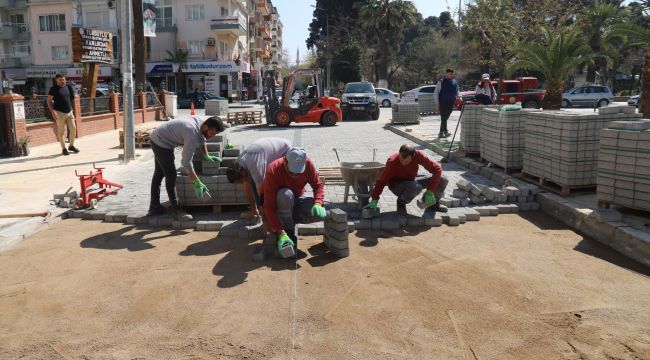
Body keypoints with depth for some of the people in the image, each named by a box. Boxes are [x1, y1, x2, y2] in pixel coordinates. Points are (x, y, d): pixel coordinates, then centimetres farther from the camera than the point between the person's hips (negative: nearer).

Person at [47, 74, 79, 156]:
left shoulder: (68, 87, 10)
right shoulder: (54, 89, -6)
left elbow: (72, 99, 22)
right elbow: (49, 101, -8)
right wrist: (53, 112, -18)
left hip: (69, 112, 5)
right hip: (60, 113, -5)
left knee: (73, 129, 4)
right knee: (61, 131, 0)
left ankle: (71, 146, 20)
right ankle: (63, 148, 7)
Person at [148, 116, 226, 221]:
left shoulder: (200, 121, -9)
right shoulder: (192, 134, -35)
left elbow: (201, 139, 16)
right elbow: (186, 162, -33)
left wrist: (207, 156, 15)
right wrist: (198, 183, -31)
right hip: (161, 143, -11)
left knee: (159, 173, 19)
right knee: (171, 176, -10)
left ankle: (154, 207, 31)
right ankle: (176, 210, -4)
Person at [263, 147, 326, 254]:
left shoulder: (308, 164, -21)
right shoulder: (273, 171, -32)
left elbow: (318, 185, -12)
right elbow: (269, 207, -33)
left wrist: (317, 204, -34)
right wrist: (281, 233, -40)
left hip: (297, 201, 3)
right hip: (279, 205, -3)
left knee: (321, 213, -24)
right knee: (286, 194, -38)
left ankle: (293, 220, -1)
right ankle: (288, 232, -21)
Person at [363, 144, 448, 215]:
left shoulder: (418, 155, -25)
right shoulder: (392, 161, -31)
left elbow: (437, 168, -22)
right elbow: (382, 180, -24)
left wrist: (430, 192, -27)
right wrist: (374, 200, -30)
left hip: (412, 180, 4)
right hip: (397, 185, -4)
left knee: (442, 180, -13)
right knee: (415, 187, -39)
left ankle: (433, 203, 13)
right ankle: (401, 203, -8)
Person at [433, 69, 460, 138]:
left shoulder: (455, 82, 12)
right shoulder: (441, 82, -2)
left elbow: (457, 92, 22)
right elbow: (435, 93, -2)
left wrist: (459, 97, 2)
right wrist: (437, 103, -9)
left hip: (450, 104, 5)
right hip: (442, 103, -5)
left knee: (445, 118, 10)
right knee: (443, 118, -9)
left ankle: (441, 133, 19)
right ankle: (445, 131, -8)